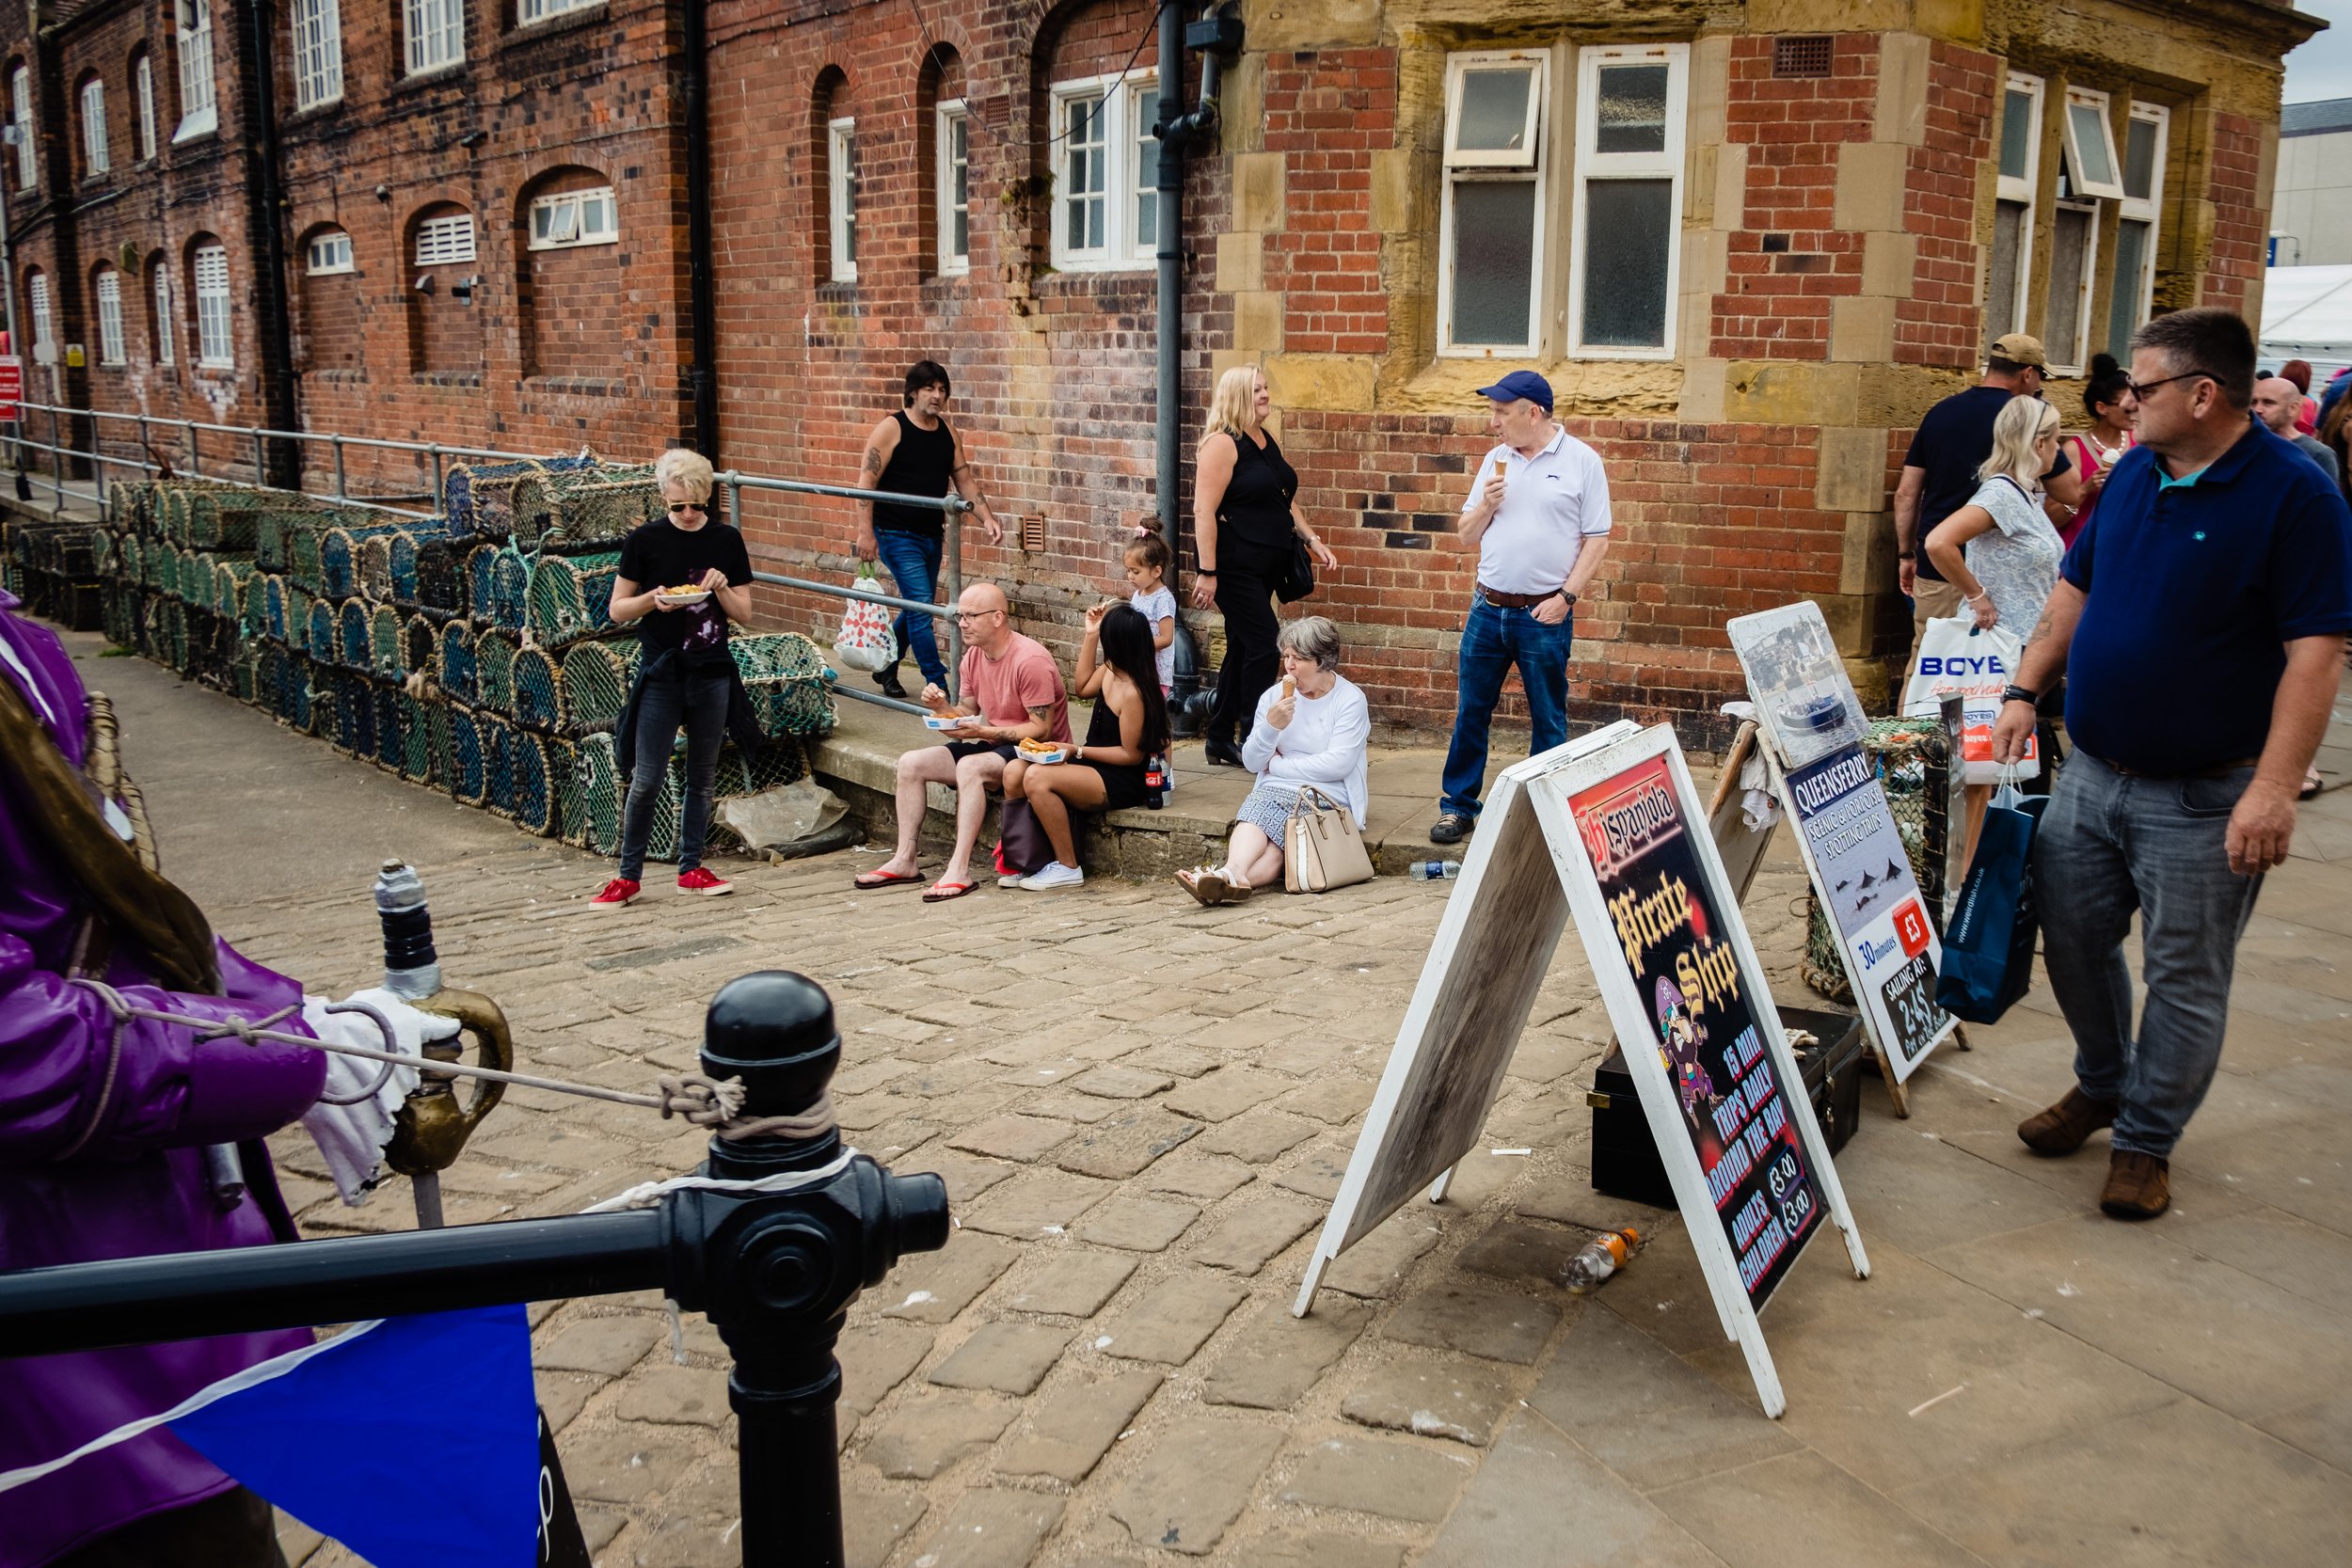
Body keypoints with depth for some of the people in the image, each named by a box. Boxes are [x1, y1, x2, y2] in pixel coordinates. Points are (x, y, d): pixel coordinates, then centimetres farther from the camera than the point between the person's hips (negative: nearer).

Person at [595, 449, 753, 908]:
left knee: (703, 776, 10)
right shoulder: (645, 540, -3)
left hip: (712, 672, 2)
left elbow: (744, 615, 6)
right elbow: (617, 610, 1)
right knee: (647, 779, -2)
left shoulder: (727, 540, 3)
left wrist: (722, 589, -13)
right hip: (661, 673, -2)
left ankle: (691, 868, 21)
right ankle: (630, 875, 9)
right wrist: (652, 599, -18)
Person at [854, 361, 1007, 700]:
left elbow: (965, 480, 10)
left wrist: (987, 517, -5)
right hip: (897, 535, -7)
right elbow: (866, 482, -14)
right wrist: (865, 532, -21)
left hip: (932, 535, 7)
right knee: (922, 606, -12)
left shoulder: (947, 431, 7)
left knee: (917, 608, 15)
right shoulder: (891, 428, -11)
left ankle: (886, 669, 35)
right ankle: (939, 686, -9)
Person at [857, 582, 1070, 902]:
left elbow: (1041, 730, -22)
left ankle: (959, 871, -35)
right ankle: (905, 861, -3)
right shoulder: (973, 656, 6)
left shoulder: (1030, 660, -21)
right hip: (992, 745, 9)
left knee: (970, 767, -36)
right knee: (911, 764, -4)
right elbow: (968, 713, 12)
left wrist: (984, 732, -27)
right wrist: (943, 708, -11)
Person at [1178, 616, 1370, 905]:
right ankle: (1234, 872, -58)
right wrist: (1271, 726, -11)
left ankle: (1232, 878, -54)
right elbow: (1253, 762, 8)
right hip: (1276, 789, 3)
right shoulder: (1273, 696, 12)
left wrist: (1277, 765, -3)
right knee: (1255, 811, -32)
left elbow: (1337, 764, -12)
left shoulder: (1350, 700, -2)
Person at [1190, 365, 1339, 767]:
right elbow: (1204, 510, -19)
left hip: (1264, 565, 9)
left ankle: (1219, 740, 21)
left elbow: (1284, 500, 23)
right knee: (1263, 644, -12)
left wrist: (1313, 540, 13)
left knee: (1242, 648, 12)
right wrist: (1206, 572, -22)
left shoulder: (1268, 442, 14)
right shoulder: (1223, 444, -13)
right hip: (1233, 564, -9)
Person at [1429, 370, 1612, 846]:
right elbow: (1467, 533, 14)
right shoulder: (1496, 460, 9)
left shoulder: (1581, 461, -3)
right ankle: (1457, 807, 17)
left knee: (1549, 722, 6)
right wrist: (1486, 504, -6)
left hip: (1545, 615, -4)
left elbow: (1597, 541, -4)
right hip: (1488, 609, 4)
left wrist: (1566, 596, -13)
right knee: (1470, 713, 7)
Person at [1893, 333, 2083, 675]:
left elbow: (1906, 493, 9)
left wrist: (1906, 554, 16)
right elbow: (2071, 493, -1)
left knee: (1923, 663, 11)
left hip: (1933, 568, 5)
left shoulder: (1939, 412, 8)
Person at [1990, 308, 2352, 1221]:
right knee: (2073, 941, 15)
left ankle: (2146, 1138, 20)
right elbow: (2074, 590, 16)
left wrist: (2274, 788, -25)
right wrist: (2026, 691, 7)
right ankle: (2101, 1085, 37)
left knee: (2184, 978, 5)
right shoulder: (2133, 474, 5)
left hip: (2202, 796, -6)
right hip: (2090, 772, 7)